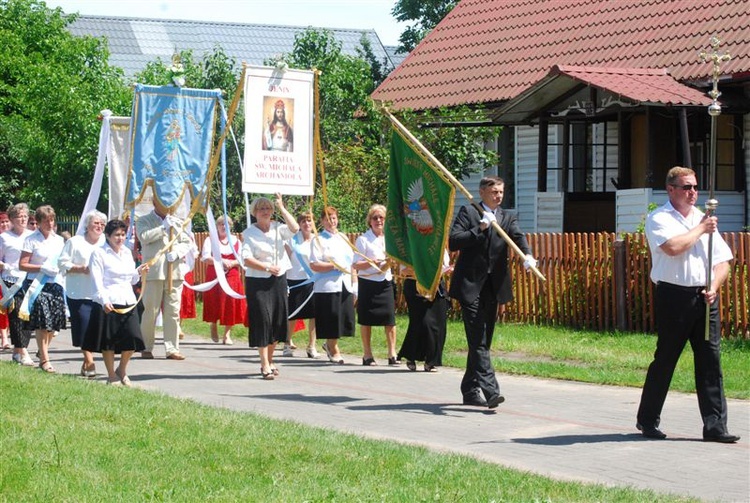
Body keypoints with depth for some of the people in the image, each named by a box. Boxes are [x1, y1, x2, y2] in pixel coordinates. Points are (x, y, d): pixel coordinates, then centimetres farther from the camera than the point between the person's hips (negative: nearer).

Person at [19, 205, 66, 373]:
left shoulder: (59, 240, 13)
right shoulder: (31, 240, -4)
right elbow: (22, 265, -6)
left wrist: (61, 268, 2)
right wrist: (42, 268, -15)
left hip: (56, 284, 5)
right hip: (37, 285, -5)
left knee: (53, 323, 5)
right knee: (42, 323, -11)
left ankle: (43, 352, 25)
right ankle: (45, 359, -9)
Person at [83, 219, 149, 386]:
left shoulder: (127, 253, 17)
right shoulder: (99, 253, -2)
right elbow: (97, 280, -11)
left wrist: (139, 272, 2)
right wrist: (104, 301, -23)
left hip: (128, 302, 5)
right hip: (108, 303, -5)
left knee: (132, 338, -2)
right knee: (108, 341, 0)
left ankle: (122, 370, 18)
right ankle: (112, 376, 13)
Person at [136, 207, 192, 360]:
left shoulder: (177, 222, 19)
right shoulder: (144, 221, 8)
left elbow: (186, 242, 13)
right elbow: (144, 236, -11)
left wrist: (177, 252, -6)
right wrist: (164, 228, -10)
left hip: (174, 272, 3)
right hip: (153, 272, -3)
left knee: (173, 312, 1)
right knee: (151, 311, -3)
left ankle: (172, 349, 4)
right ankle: (146, 348, 8)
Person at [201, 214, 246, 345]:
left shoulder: (235, 241, 10)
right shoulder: (210, 240, 3)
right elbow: (206, 258, -9)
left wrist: (231, 263, -13)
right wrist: (221, 261, -19)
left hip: (232, 276, 2)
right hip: (214, 276, -2)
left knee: (231, 304, -4)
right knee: (215, 304, 0)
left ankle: (227, 334, 3)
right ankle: (214, 328, 26)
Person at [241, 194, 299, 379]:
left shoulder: (277, 228, 7)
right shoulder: (249, 233, -3)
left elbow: (294, 229, -12)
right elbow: (247, 259, -10)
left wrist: (282, 208, -13)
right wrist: (267, 268, -17)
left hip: (279, 280, 5)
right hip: (257, 282, -5)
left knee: (278, 321, 8)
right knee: (262, 320, -8)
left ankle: (269, 361, 23)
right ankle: (265, 366, -7)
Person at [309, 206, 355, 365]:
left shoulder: (344, 238, 17)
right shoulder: (318, 240, -1)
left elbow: (352, 262, 19)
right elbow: (314, 265, -11)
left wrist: (354, 286, 13)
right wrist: (334, 266, -16)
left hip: (345, 285, 5)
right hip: (327, 285, -5)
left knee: (346, 320, 1)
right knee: (331, 320, -2)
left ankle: (330, 345, 24)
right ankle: (334, 351, 14)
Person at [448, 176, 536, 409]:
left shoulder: (507, 218, 14)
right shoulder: (467, 212, 3)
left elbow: (518, 236, -6)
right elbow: (453, 242, -8)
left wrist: (527, 255, -26)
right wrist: (479, 229, -16)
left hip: (493, 287, 5)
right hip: (470, 285, -5)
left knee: (482, 342, 10)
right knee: (478, 341, -12)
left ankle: (470, 391, 20)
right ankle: (490, 390, -20)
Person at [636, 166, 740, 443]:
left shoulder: (705, 219, 17)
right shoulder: (658, 219, -1)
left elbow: (723, 260, 15)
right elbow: (672, 247, -21)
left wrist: (713, 288, -2)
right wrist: (700, 230, -8)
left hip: (704, 297, 5)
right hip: (674, 296, -5)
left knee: (710, 359, -1)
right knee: (665, 359, 1)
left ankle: (714, 425, 0)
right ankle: (647, 420, 15)